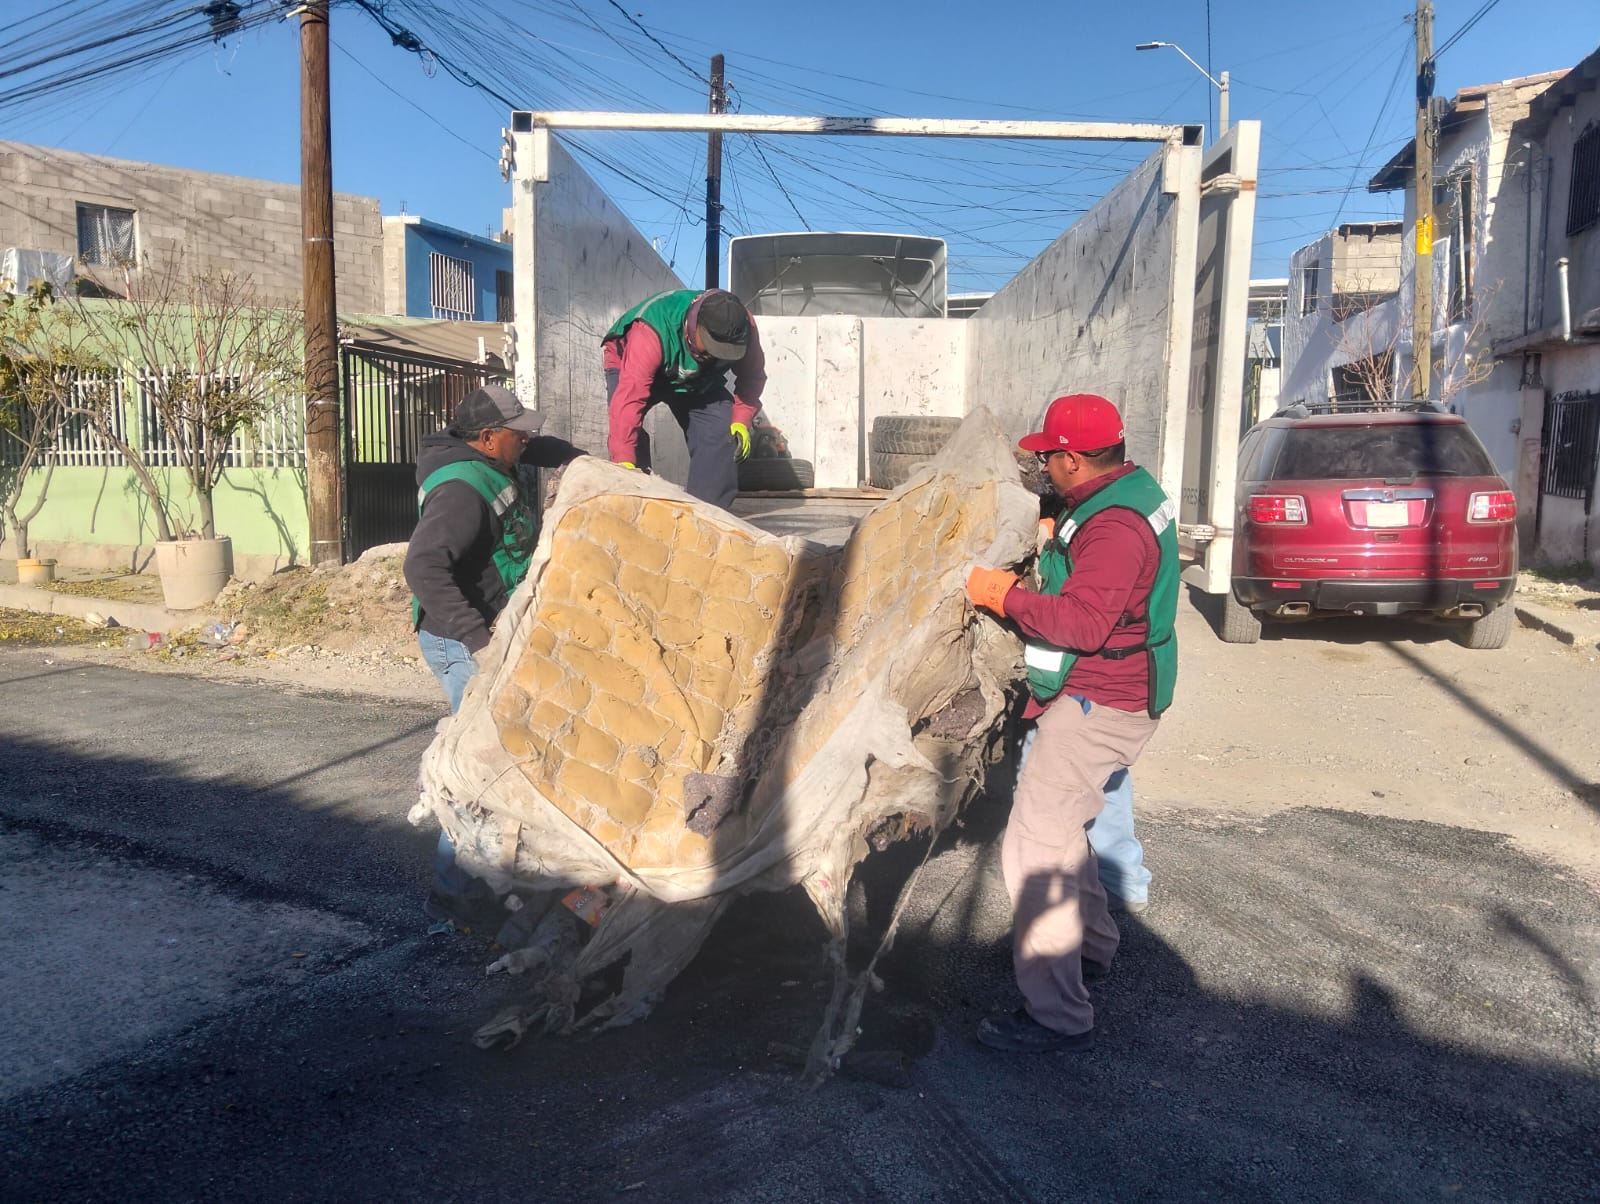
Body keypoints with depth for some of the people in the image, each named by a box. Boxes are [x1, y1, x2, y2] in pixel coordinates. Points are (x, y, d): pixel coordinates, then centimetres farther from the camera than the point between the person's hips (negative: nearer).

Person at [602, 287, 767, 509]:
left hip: (699, 379, 4)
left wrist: (741, 420, -24)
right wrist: (625, 461, -56)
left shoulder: (743, 328, -30)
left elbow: (752, 375, -11)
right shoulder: (650, 333, -44)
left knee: (722, 430, -15)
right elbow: (629, 397, -50)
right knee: (628, 428, -28)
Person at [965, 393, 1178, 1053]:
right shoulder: (1129, 488, 8)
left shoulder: (1114, 527, -25)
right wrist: (1056, 538, 12)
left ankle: (1058, 1016, -4)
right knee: (1056, 822, 26)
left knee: (1033, 847, -11)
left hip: (1099, 707, -11)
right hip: (1105, 698, 11)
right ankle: (1090, 943, 43)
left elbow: (1082, 623, -32)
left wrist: (1005, 595, -21)